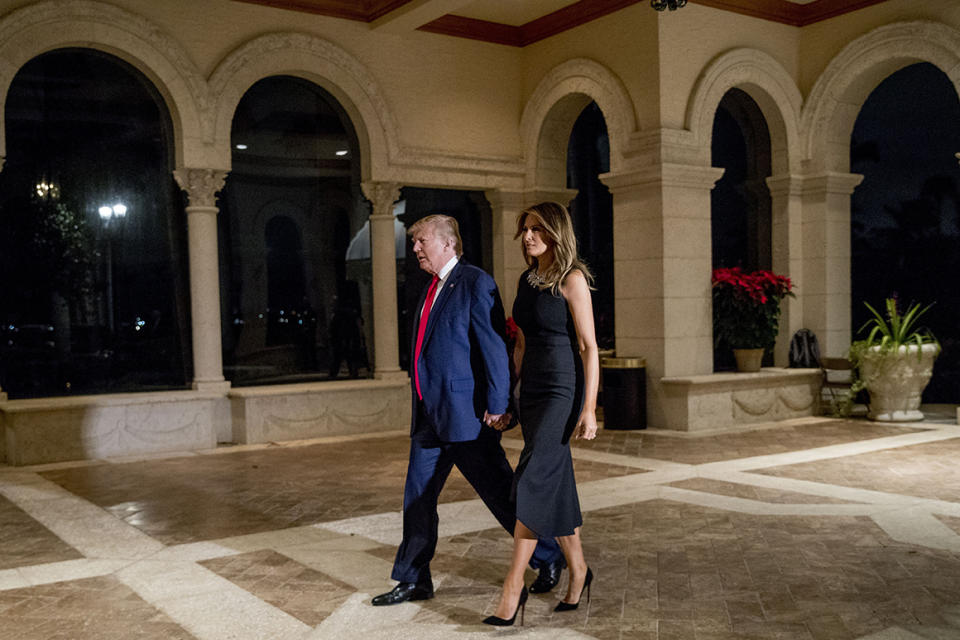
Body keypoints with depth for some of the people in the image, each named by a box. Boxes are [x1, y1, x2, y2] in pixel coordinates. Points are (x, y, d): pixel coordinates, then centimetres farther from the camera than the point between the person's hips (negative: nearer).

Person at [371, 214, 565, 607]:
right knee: (417, 496, 11)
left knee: (501, 494, 2)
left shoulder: (476, 283, -11)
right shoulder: (431, 288, 15)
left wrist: (496, 405, -18)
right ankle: (414, 581, 23)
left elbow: (494, 346, -15)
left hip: (466, 414, -8)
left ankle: (548, 557, 22)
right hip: (430, 416, 8)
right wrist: (422, 407, 18)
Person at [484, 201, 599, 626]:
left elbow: (589, 347, -12)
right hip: (532, 391, 8)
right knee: (556, 486, 12)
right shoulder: (527, 280, 13)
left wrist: (589, 408, -17)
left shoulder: (572, 279, -9)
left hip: (563, 390, -8)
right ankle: (578, 570, 26)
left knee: (531, 483, -11)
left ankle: (513, 587, -4)